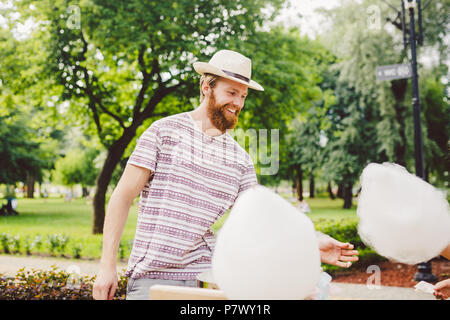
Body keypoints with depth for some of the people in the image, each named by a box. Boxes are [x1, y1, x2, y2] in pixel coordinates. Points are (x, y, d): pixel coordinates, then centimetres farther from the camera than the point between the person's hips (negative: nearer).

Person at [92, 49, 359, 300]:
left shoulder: (240, 158, 11)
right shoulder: (165, 131, -1)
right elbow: (123, 196, -3)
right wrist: (107, 266, -8)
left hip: (207, 276, 3)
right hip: (153, 277, -3)